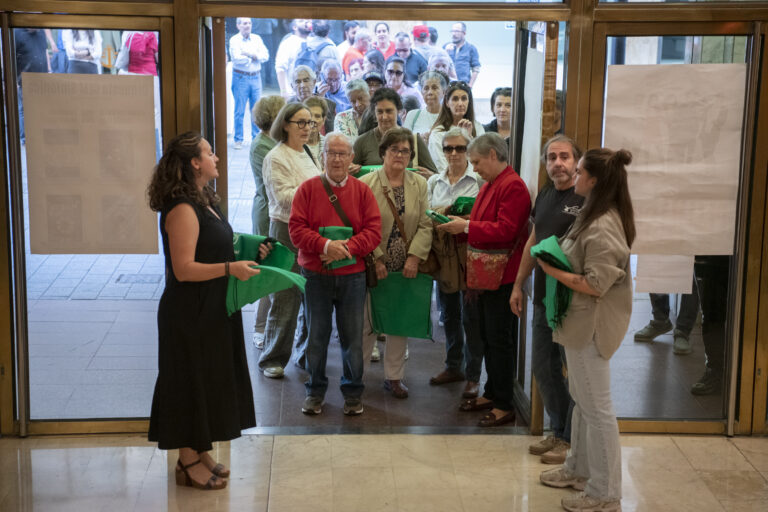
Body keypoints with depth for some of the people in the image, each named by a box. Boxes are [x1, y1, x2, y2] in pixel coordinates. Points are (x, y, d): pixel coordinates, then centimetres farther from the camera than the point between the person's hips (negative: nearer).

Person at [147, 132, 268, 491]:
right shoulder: (182, 209, -20)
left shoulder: (204, 201, 11)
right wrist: (230, 268, -29)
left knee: (210, 380, 16)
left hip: (212, 310, 10)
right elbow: (184, 269, -24)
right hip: (191, 313, -10)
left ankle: (201, 452, 28)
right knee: (192, 381, 0)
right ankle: (188, 462, 12)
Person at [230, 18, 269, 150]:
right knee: (239, 111, -2)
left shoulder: (257, 38, 10)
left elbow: (266, 55, 0)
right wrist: (254, 57, -6)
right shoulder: (234, 40, -4)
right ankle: (238, 140, 5)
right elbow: (237, 58, -16)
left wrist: (251, 55, -13)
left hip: (256, 77, 4)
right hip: (240, 78, -4)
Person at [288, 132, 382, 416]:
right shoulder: (308, 189, 1)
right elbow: (297, 229, -6)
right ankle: (315, 390, 22)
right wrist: (325, 245, -20)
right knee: (316, 335, 7)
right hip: (315, 275, 0)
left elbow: (373, 231, -3)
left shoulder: (362, 191, 3)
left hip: (352, 276, 1)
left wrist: (347, 248, -17)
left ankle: (353, 392, 21)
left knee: (352, 336, 6)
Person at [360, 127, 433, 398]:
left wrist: (415, 256, -7)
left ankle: (394, 376, 21)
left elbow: (425, 225, 4)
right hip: (374, 266, -3)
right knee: (367, 323, 1)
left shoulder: (420, 184, 7)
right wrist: (376, 258, -11)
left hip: (406, 267, 3)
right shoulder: (365, 183, -5)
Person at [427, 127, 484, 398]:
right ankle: (453, 366, 30)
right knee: (449, 314, 16)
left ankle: (473, 375, 8)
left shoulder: (480, 180, -5)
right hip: (444, 254, 5)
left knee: (470, 317, -1)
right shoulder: (434, 182, 12)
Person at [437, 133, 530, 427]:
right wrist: (457, 225, 6)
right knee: (487, 336, 17)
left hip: (502, 277, -10)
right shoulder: (488, 186, 16)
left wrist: (467, 226, -21)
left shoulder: (513, 187, -16)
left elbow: (506, 229, -24)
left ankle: (504, 405, 6)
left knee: (500, 339, -2)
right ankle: (491, 394, 29)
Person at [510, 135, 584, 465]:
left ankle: (572, 439, 17)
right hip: (544, 298, 8)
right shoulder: (544, 195, 11)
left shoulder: (587, 199, -13)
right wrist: (518, 285, 19)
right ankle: (558, 431, 29)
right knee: (543, 368, 15)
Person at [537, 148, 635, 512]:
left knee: (596, 407, -1)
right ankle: (579, 469, 36)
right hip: (582, 322, 10)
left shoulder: (602, 228, -23)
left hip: (592, 326, -10)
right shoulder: (595, 217, 9)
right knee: (581, 399, 21)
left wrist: (552, 271, -17)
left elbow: (595, 285, -25)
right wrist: (556, 263, 2)